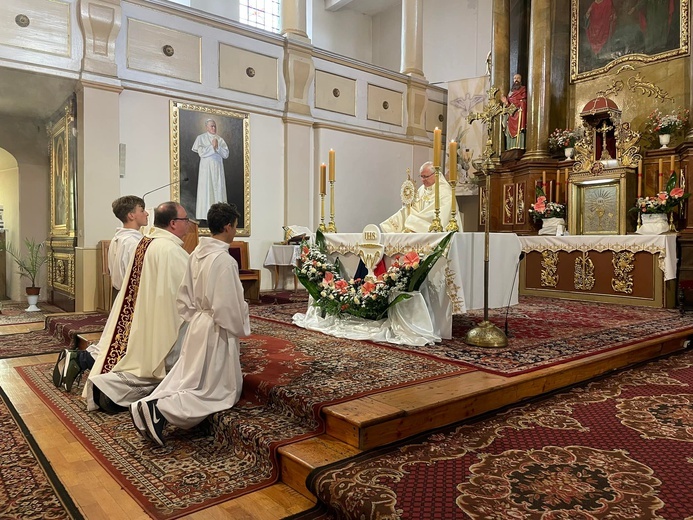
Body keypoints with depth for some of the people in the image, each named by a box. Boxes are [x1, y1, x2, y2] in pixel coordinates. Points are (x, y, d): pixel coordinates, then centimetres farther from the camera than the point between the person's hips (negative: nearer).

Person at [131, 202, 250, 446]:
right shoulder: (223, 259, -23)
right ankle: (159, 409, -8)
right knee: (217, 391, 5)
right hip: (216, 332, -8)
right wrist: (239, 329, -6)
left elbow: (184, 296, 10)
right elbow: (228, 306, -21)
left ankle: (148, 405, 5)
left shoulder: (197, 253, 3)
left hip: (197, 326, 8)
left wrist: (195, 318, 18)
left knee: (186, 379, 20)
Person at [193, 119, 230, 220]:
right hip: (206, 168, -3)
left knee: (219, 189, 1)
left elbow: (226, 154, 3)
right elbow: (201, 152, -9)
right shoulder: (201, 138, 3)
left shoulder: (220, 139, 12)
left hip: (218, 168, 3)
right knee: (206, 190, -5)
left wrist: (217, 147, -9)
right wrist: (212, 146, -7)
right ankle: (205, 215, -3)